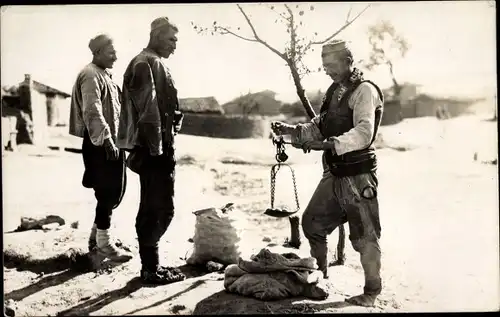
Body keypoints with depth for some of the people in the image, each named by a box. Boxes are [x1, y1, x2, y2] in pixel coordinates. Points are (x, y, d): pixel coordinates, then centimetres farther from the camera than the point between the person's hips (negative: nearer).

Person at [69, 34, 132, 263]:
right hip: (100, 144, -10)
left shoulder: (104, 75, 18)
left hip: (111, 141, 10)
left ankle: (96, 235, 25)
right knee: (107, 193, -4)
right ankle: (102, 242, 7)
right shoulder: (91, 76, -13)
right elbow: (92, 112, -22)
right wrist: (106, 140, -25)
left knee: (114, 192, 14)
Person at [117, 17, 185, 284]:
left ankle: (150, 265, 21)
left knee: (150, 209, 13)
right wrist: (157, 149, -20)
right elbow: (148, 111, -19)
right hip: (155, 149, -10)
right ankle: (151, 268, 0)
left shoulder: (153, 63, 20)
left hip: (155, 148, 10)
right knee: (162, 208, -6)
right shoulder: (147, 63, -11)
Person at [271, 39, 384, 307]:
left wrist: (328, 144, -38)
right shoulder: (335, 90, 13)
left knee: (364, 236, 0)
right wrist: (291, 130, 2)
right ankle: (319, 276, 31)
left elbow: (363, 132, -27)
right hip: (334, 174, 8)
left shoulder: (364, 91, -13)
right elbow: (320, 126, 17)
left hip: (357, 175, -8)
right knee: (312, 223, 13)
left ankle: (372, 291, 14)